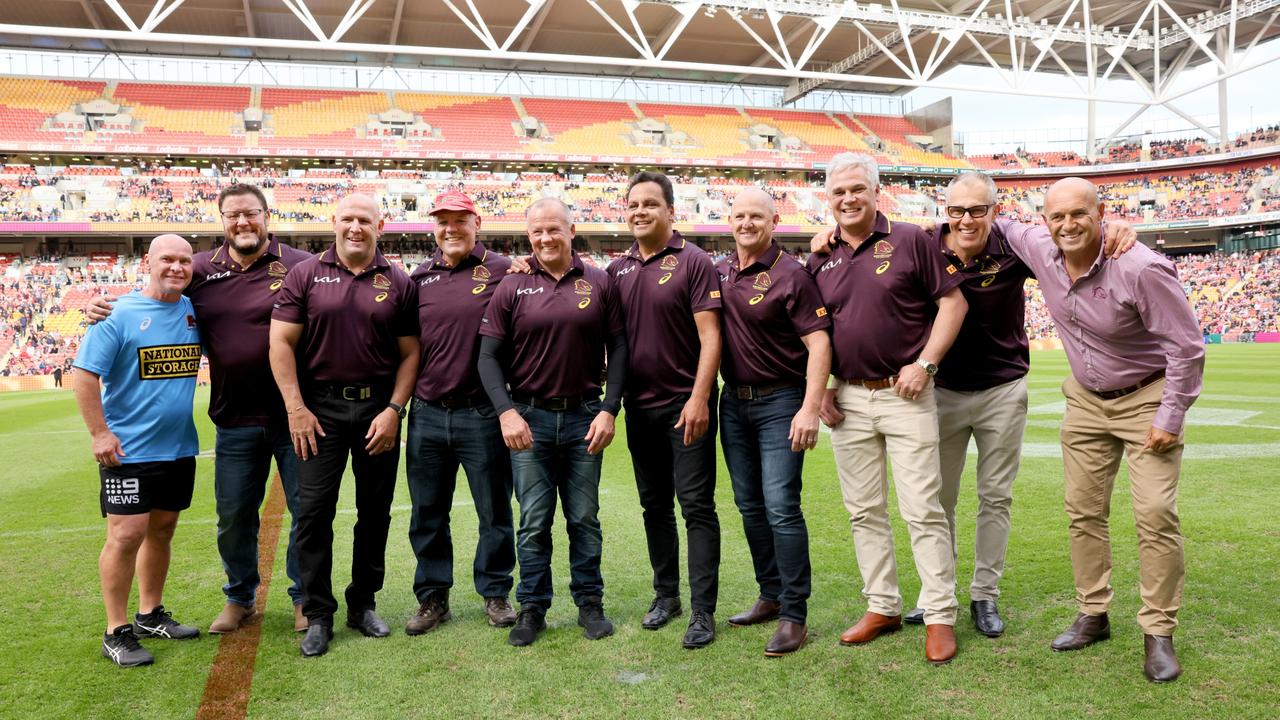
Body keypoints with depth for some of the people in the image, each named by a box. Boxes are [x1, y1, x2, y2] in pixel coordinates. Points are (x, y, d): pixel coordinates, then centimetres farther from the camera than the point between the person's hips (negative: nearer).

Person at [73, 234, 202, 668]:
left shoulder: (194, 310, 5)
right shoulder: (120, 314, -11)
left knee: (162, 530, 15)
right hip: (128, 450, -6)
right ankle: (117, 632, 7)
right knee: (127, 534, -5)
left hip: (179, 448, 6)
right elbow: (85, 375, -11)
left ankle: (151, 615, 30)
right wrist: (100, 433, -15)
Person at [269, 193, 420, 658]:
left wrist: (394, 409, -5)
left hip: (379, 408, 1)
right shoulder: (305, 275, 2)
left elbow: (410, 353, 4)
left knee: (375, 510, 8)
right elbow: (281, 343, -1)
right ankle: (318, 613, 13)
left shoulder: (398, 283, 4)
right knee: (313, 510, -1)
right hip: (320, 407, -1)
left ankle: (363, 604, 24)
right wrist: (295, 408, -7)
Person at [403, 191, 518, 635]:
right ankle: (432, 598, 26)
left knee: (494, 511, 8)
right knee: (427, 514, 12)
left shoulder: (502, 272, -2)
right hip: (427, 414, 4)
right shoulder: (420, 277, 10)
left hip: (482, 414, -4)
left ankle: (495, 593, 25)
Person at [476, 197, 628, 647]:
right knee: (534, 522, 6)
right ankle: (532, 609, 19)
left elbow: (617, 350, 3)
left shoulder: (599, 284, 4)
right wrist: (506, 412, -12)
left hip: (585, 417, 1)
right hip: (529, 418, 0)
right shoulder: (512, 288, 2)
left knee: (585, 518, 10)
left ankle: (589, 604, 23)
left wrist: (609, 410, -6)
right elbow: (489, 356, 0)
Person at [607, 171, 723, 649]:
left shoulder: (693, 262, -7)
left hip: (686, 404, -5)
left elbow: (710, 337, -12)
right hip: (640, 406, 6)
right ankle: (666, 594, 27)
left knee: (697, 506, -2)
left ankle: (703, 611, 5)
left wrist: (699, 398, -19)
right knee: (654, 505, 14)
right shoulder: (618, 269, 9)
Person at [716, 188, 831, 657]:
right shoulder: (719, 272, 7)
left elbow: (819, 342, -16)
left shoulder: (790, 275, -11)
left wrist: (810, 408, -23)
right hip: (733, 402, 7)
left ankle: (794, 615, 2)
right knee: (750, 506, 13)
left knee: (781, 507, -8)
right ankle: (771, 596, 27)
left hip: (779, 402, -6)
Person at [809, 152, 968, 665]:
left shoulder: (910, 240, -2)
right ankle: (882, 607, 24)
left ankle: (940, 616, 10)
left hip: (905, 395, -4)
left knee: (923, 510, -2)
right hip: (848, 399, 5)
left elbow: (953, 303, -2)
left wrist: (924, 363, -11)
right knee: (864, 511, 11)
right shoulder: (821, 259, 10)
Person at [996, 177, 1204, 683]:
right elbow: (1004, 228, 17)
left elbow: (1186, 345, -19)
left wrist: (1170, 419, -17)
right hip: (1086, 400, 6)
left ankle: (1159, 634, 4)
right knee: (1084, 511, 8)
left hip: (1148, 398, -5)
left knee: (1156, 515, -9)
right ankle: (1093, 614, 22)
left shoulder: (1140, 269, -26)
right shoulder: (1040, 251, -9)